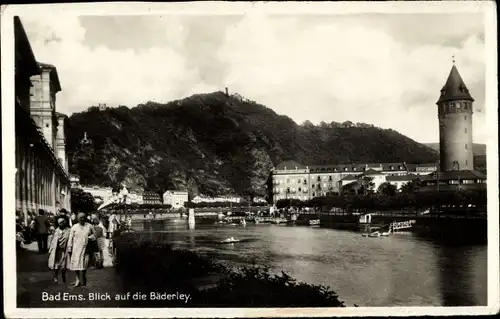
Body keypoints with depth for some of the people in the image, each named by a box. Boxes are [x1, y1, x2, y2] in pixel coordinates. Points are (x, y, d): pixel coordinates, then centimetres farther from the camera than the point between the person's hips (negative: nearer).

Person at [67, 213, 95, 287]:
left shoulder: (89, 226, 7)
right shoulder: (74, 227, 6)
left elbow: (94, 234, 16)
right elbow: (70, 238, 7)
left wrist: (90, 238, -5)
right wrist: (69, 248, 2)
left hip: (86, 248, 0)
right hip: (76, 249, 0)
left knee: (84, 264, -5)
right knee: (76, 263, -3)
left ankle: (82, 281, 1)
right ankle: (78, 279, 15)